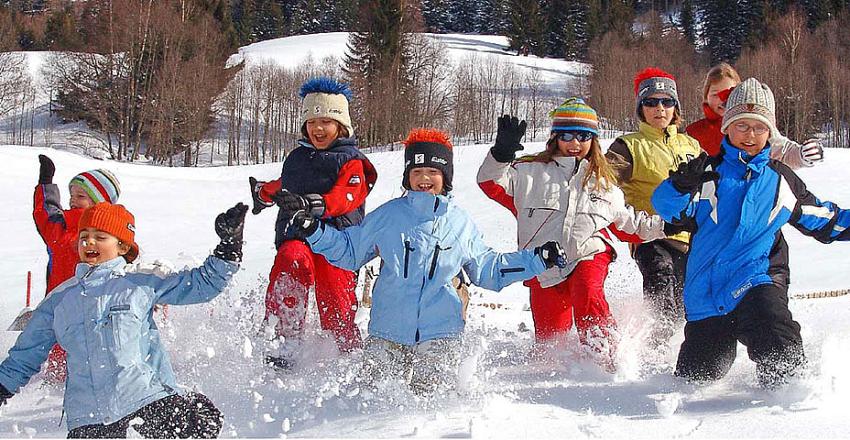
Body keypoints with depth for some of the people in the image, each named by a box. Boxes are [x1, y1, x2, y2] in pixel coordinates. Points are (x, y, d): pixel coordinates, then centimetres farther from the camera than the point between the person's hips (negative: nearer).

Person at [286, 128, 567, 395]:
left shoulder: (460, 222, 10)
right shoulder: (388, 215, 6)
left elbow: (487, 270, 19)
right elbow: (350, 250, 16)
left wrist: (538, 259, 13)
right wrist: (315, 232, 3)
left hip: (440, 329, 0)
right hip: (388, 329, 0)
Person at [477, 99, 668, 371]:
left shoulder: (603, 183, 19)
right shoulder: (531, 173, 9)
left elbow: (627, 223, 29)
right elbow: (492, 183, -4)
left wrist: (664, 226, 20)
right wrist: (502, 153, -22)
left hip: (589, 254, 0)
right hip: (545, 267, 0)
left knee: (588, 295, -34)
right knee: (549, 336, 3)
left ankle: (604, 354, -31)